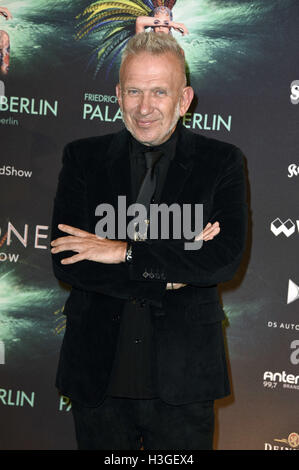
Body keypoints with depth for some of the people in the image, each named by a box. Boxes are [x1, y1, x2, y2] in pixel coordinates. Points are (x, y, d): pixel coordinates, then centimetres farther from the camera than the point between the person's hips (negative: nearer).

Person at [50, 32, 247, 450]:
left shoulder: (221, 162, 0)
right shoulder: (84, 158, 3)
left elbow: (227, 257, -13)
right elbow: (66, 263, -7)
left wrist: (124, 251, -17)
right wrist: (169, 272, -15)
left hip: (183, 378, -1)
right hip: (98, 375, 1)